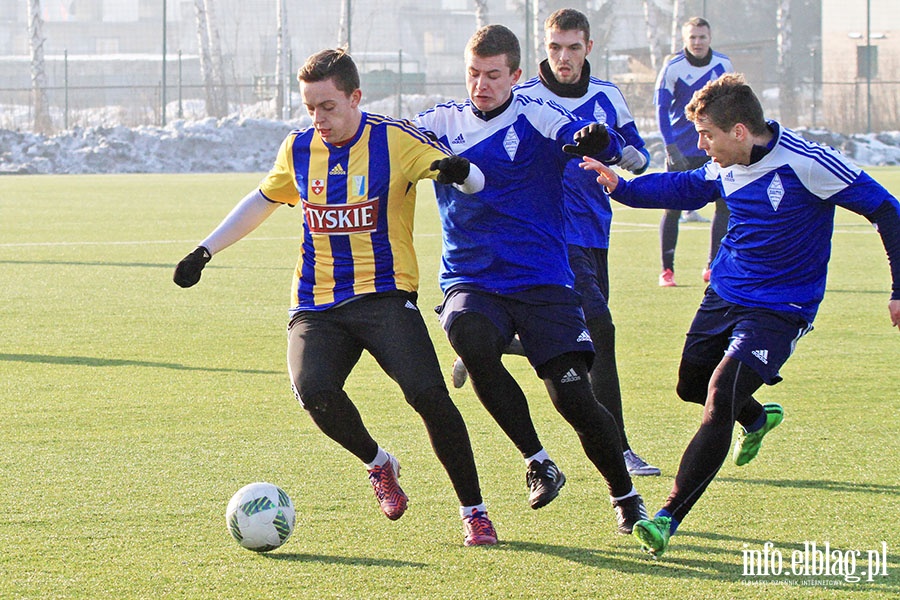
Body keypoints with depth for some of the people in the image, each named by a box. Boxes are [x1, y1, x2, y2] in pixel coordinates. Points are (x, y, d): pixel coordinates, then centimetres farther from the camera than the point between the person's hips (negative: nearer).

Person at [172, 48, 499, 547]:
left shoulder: (395, 139, -6)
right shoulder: (299, 149, 8)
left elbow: (474, 181, -10)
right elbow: (262, 200, 27)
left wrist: (456, 171, -34)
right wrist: (205, 251, 23)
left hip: (384, 295, -3)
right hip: (316, 305, 3)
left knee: (427, 393, -22)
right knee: (314, 391, -25)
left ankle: (474, 513, -5)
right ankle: (378, 464, 6)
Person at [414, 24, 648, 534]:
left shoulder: (538, 117, -3)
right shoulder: (445, 121, 8)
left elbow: (607, 147, -16)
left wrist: (598, 141, -40)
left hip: (542, 281, -2)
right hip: (471, 281, 2)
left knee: (573, 396, -10)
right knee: (470, 338, -32)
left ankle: (625, 495, 16)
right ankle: (538, 462, -15)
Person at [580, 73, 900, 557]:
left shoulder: (806, 164, -25)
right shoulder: (727, 168, -4)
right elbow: (686, 189, 20)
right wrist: (620, 188, 9)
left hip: (778, 311, -8)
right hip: (723, 294, 8)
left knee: (719, 403, -20)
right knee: (690, 384, 22)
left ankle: (668, 518, -17)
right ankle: (757, 420, 54)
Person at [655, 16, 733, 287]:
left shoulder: (723, 65, 2)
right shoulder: (673, 68, -9)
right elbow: (661, 107, -10)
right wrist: (671, 148, -18)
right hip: (681, 152, -3)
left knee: (725, 203, -5)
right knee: (672, 208, -4)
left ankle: (713, 266, 4)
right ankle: (667, 269, 7)